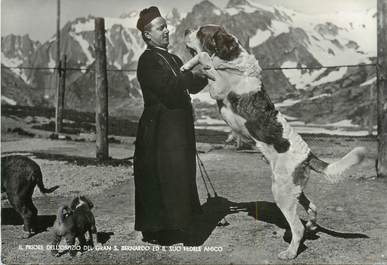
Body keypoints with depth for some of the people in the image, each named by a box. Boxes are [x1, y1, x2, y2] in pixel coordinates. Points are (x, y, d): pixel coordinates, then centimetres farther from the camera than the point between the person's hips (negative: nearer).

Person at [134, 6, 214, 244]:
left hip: (180, 128, 9)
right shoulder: (147, 61, -9)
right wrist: (194, 74, -24)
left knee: (180, 178, 12)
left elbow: (191, 87, 13)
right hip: (159, 131, -9)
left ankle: (172, 225, 24)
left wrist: (205, 75, -4)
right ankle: (155, 231, 7)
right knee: (159, 180, -4)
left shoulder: (174, 59, 17)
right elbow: (167, 87, -24)